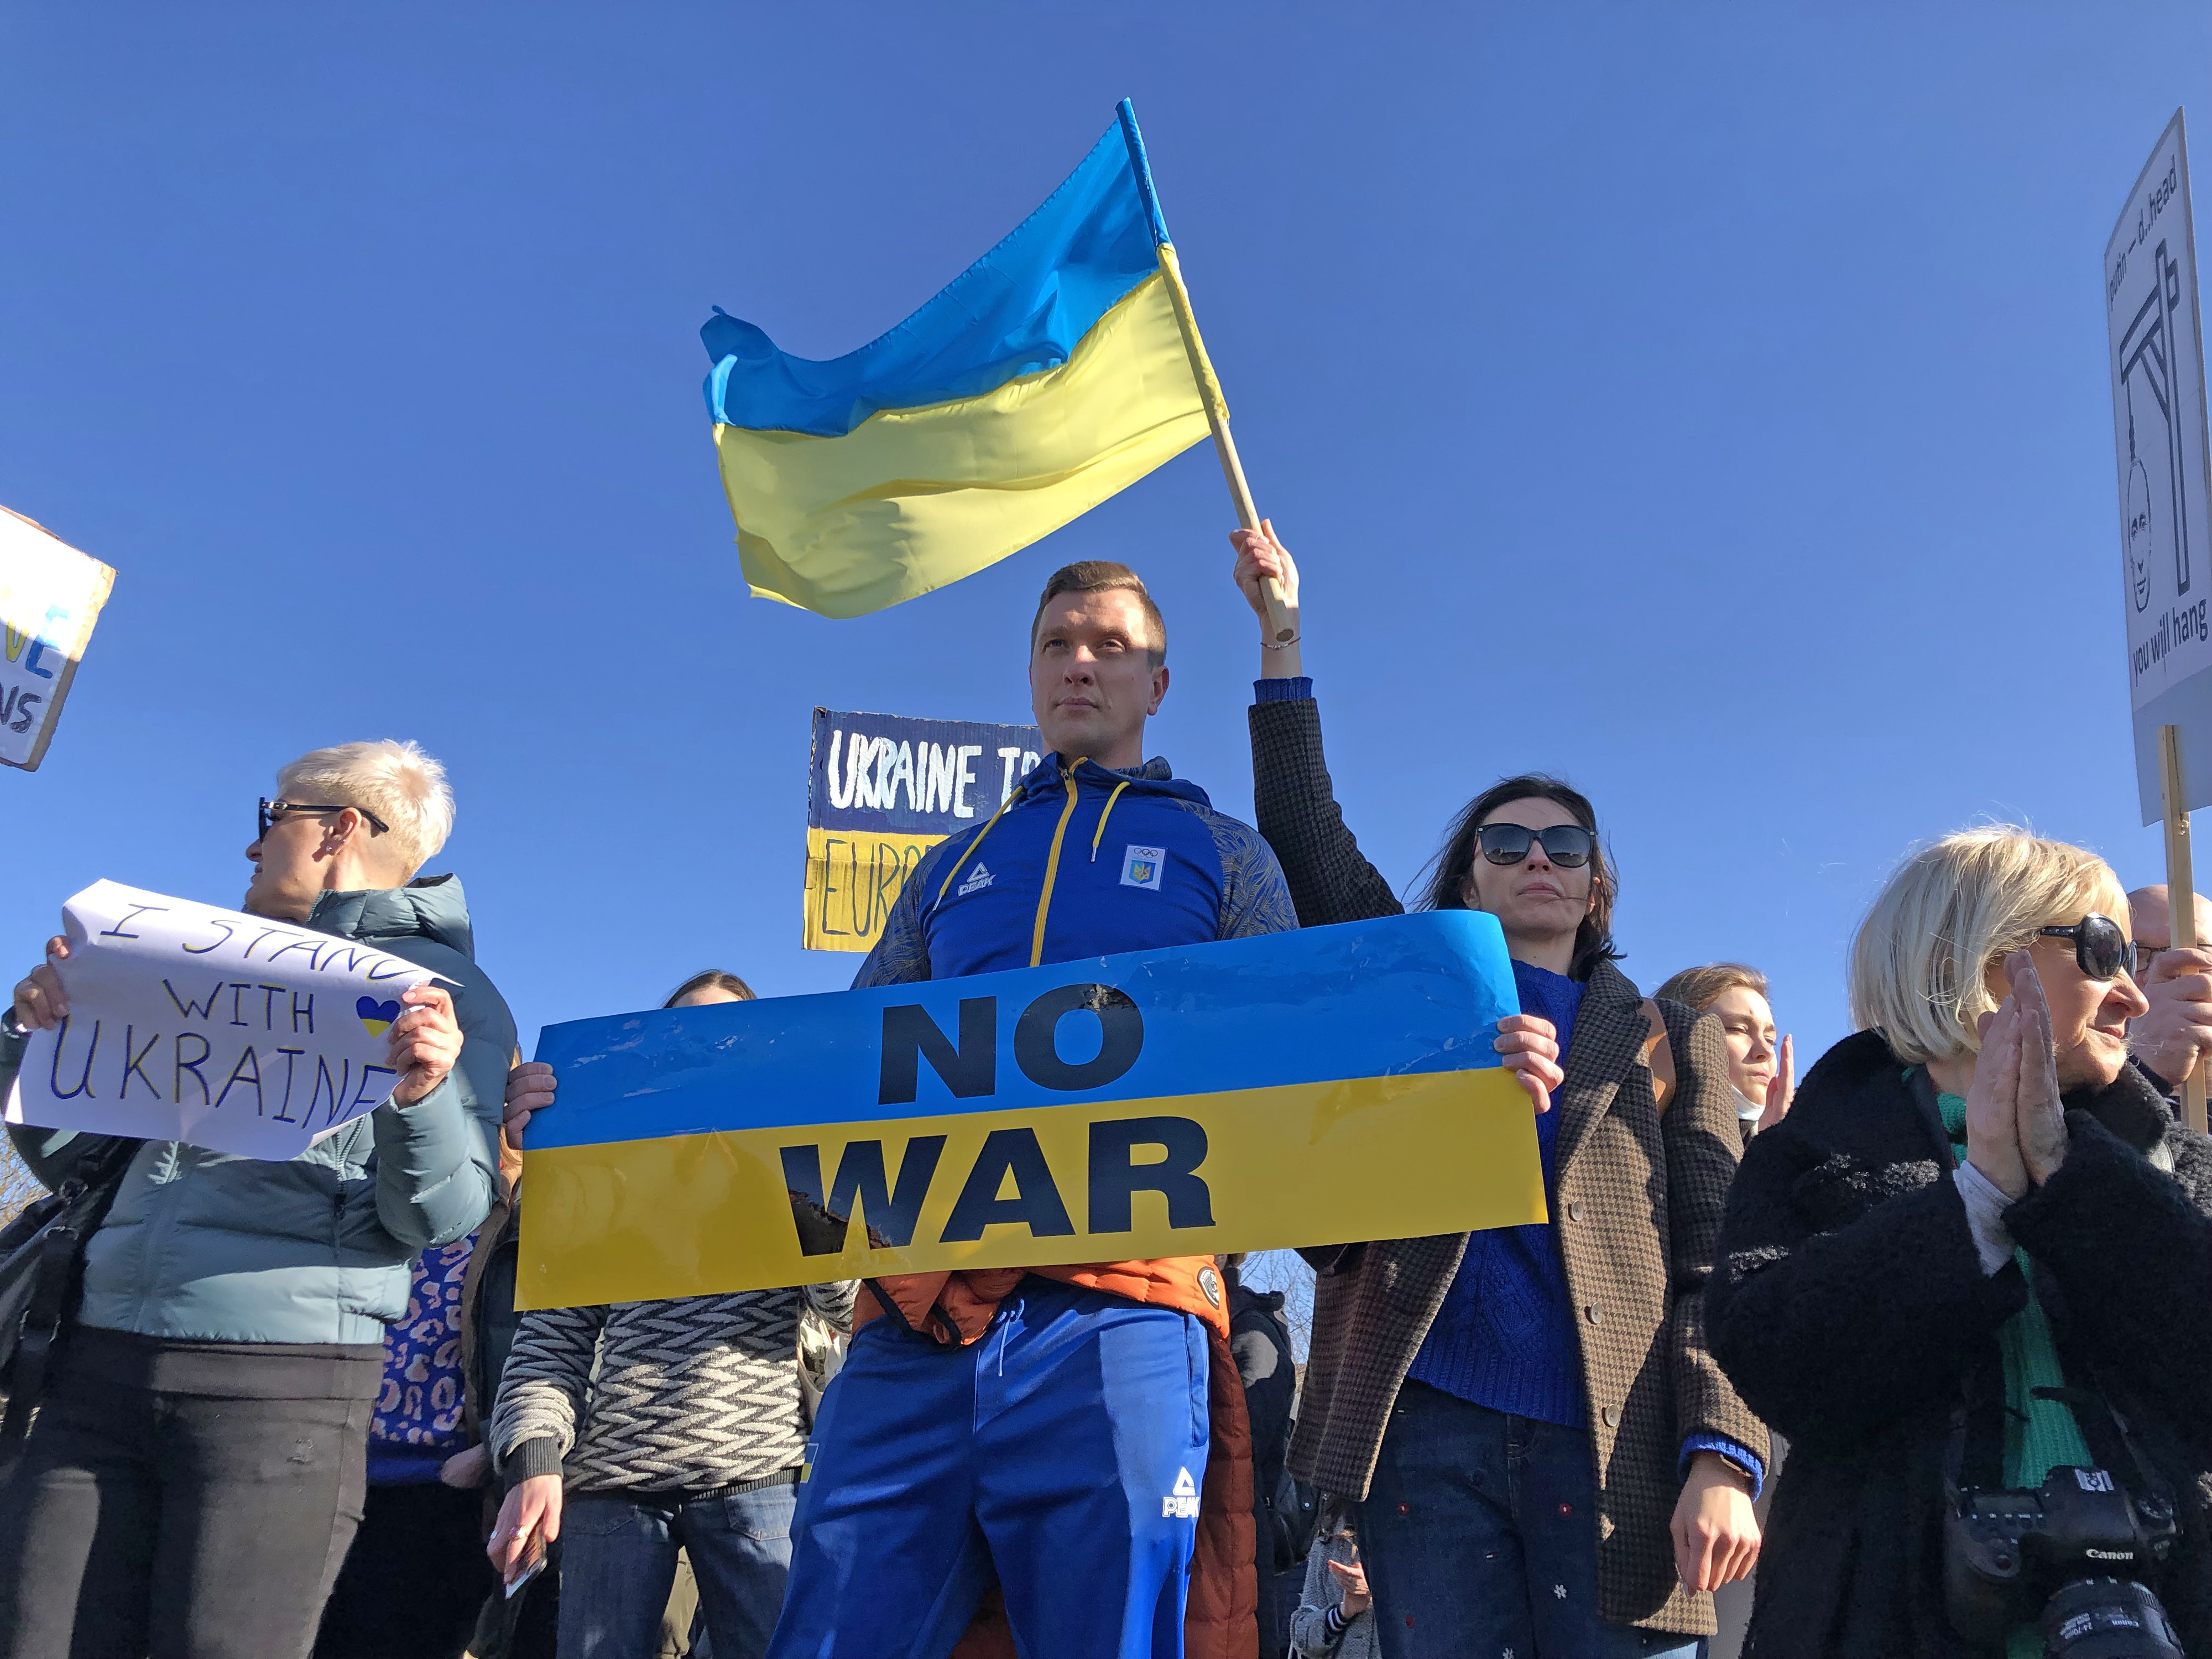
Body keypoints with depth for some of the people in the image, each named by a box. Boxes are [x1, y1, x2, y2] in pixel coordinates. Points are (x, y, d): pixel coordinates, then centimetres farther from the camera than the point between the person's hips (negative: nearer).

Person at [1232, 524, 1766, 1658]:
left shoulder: (1671, 1043, 15)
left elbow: (1715, 1264, 6)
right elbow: (1307, 841, 9)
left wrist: (1723, 1458, -7)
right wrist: (1281, 635, 7)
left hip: (1612, 1445, 0)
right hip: (1428, 1432, 1)